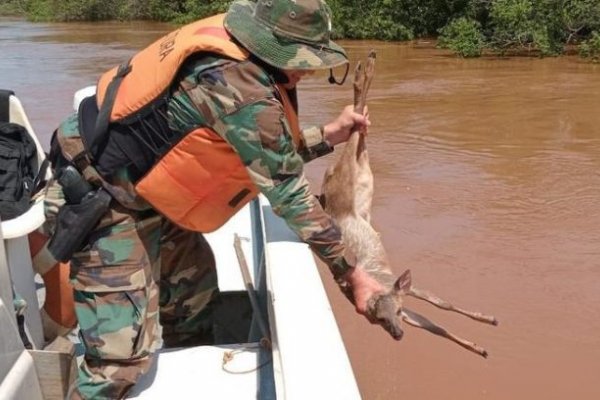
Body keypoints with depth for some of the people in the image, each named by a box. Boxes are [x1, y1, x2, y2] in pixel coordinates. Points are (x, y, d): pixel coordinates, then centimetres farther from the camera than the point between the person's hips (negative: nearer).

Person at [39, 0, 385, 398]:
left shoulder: (244, 60, -2)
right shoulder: (236, 83, -30)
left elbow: (269, 154, 10)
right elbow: (288, 190, -25)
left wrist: (328, 136, 5)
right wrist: (351, 274, -17)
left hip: (143, 192, 10)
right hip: (101, 203, -10)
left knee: (195, 291, 22)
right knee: (123, 357, -11)